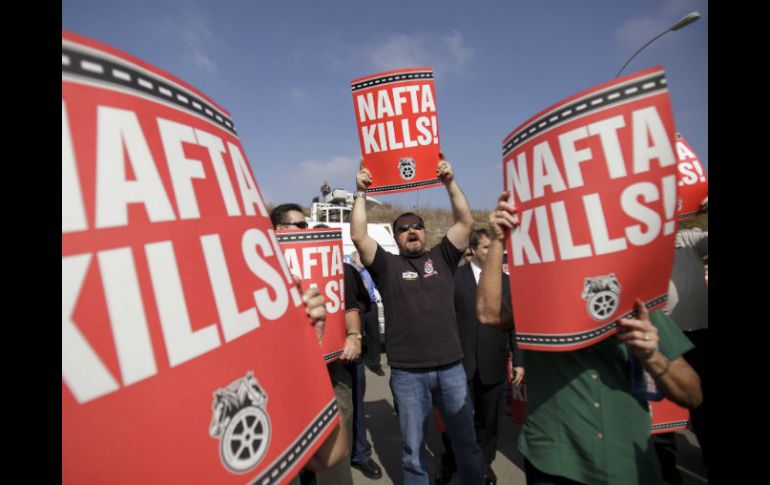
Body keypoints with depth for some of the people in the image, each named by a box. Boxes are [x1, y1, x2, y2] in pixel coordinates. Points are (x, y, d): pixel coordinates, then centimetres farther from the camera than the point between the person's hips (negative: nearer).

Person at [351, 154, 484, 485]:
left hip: (451, 366, 2)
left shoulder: (442, 258, 9)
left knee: (467, 442, 17)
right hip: (407, 372, -1)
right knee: (413, 449, 14)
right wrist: (361, 193, -8)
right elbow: (358, 236, -8)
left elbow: (466, 223, 1)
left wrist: (450, 182, -5)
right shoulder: (387, 265, 3)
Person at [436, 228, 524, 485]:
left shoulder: (507, 281, 4)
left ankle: (484, 462, 40)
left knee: (488, 417, 16)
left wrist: (518, 361, 3)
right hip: (459, 361, -2)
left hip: (493, 364, 2)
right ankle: (450, 461, 36)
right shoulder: (454, 277, -4)